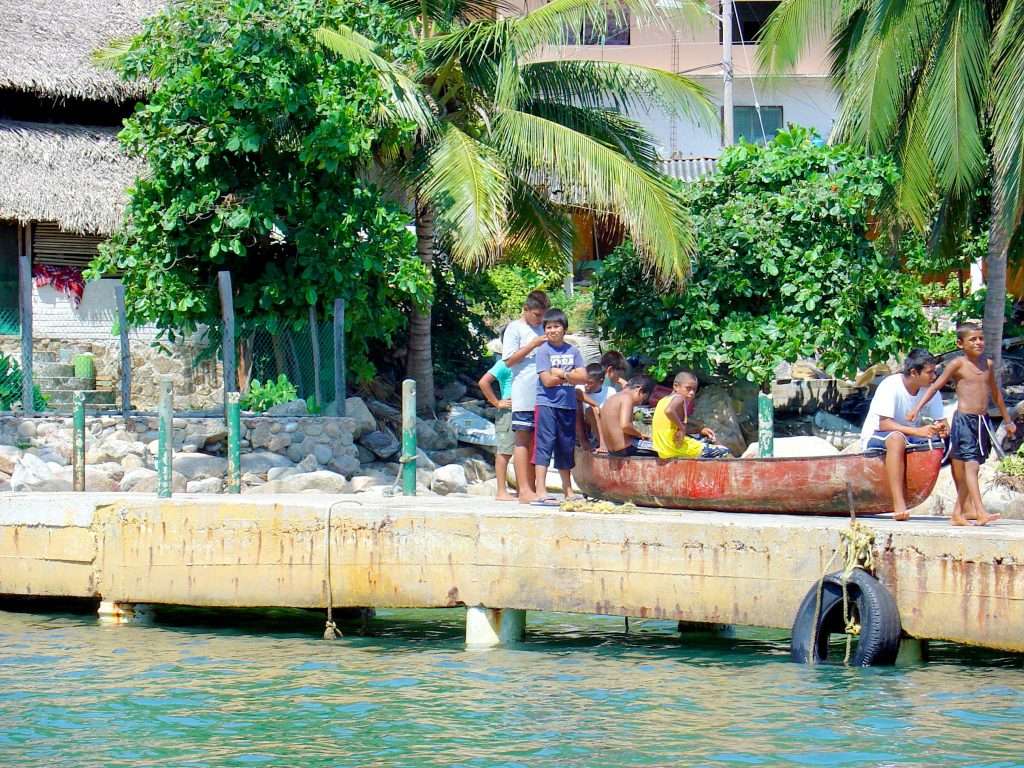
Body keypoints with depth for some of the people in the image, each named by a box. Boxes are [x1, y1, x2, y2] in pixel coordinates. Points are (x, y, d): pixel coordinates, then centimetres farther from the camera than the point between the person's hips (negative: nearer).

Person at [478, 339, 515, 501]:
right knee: (504, 452, -6)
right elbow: (483, 382, -16)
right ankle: (501, 491, -5)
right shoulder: (504, 364, -8)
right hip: (508, 413, -8)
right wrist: (497, 403, -13)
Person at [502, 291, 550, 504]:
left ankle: (531, 489, 9)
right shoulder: (515, 328, 0)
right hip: (523, 395, -6)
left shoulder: (542, 328, 19)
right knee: (522, 439, -7)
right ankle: (524, 489, -11)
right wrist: (533, 345, -13)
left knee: (535, 441, 7)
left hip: (542, 394, 6)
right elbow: (509, 360, -7)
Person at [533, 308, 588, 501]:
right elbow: (547, 380, -12)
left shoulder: (573, 351, 9)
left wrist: (561, 373, -10)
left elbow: (583, 377, 0)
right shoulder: (543, 350, -4)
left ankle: (568, 490, 20)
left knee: (566, 448, 12)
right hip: (547, 404, -5)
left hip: (568, 405, 5)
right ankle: (540, 490, -12)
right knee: (544, 445, -9)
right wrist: (570, 375, -4)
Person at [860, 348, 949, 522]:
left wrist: (942, 428, -25)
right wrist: (918, 431, -37)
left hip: (910, 437, 6)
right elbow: (884, 424, -28)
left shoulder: (930, 390, -2)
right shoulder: (891, 386, -22)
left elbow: (941, 421, 1)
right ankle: (899, 505, -47)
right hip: (875, 437, -6)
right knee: (897, 439, -42)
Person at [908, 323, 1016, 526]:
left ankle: (958, 512, 16)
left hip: (983, 421, 6)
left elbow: (995, 393, 24)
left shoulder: (987, 364, 12)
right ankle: (980, 512, -23)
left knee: (972, 467, 8)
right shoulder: (958, 364, -3)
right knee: (970, 465, -13)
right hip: (964, 419, -6)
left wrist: (1007, 420, 29)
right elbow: (936, 386, -2)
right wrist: (918, 408, -12)